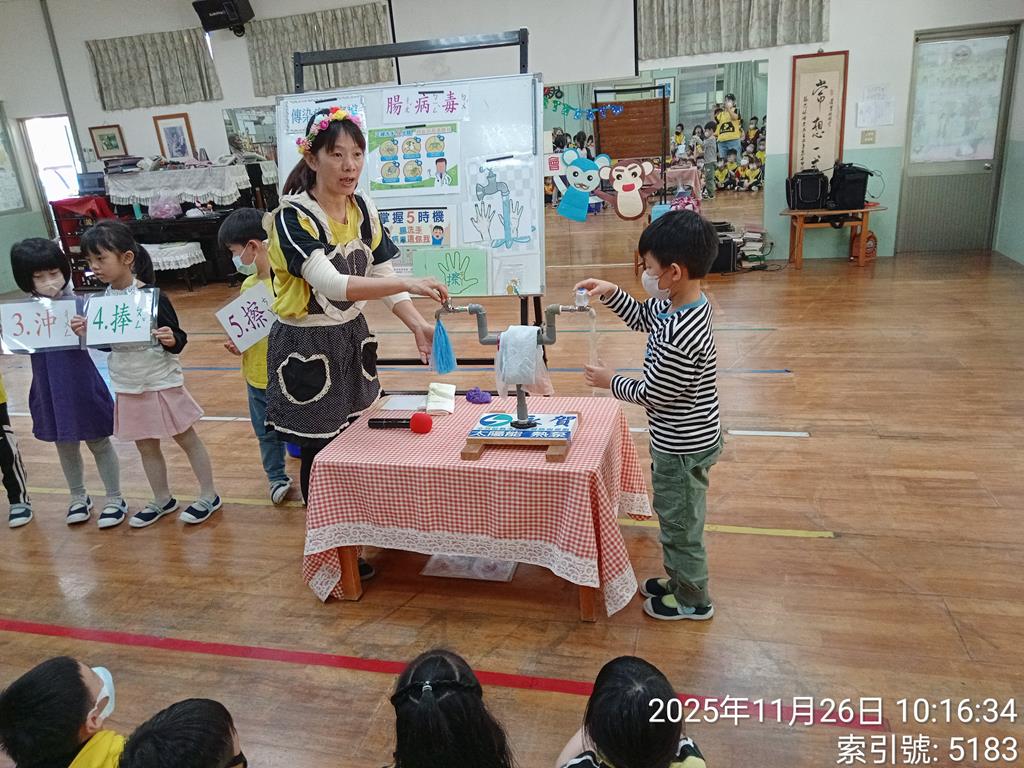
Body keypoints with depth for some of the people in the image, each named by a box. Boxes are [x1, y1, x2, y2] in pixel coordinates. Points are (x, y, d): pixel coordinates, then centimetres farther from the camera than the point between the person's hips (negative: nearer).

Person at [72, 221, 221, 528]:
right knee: (145, 446, 18)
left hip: (162, 383, -6)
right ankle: (162, 500, 35)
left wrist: (171, 339, -35)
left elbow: (177, 341, -13)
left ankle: (209, 496, 23)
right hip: (127, 387, 6)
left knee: (186, 439, 10)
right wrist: (86, 333, -8)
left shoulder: (153, 296, -18)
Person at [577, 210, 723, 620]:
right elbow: (641, 317, 16)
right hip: (680, 439, 10)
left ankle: (693, 600, 34)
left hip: (683, 447, -10)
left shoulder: (679, 336, -34)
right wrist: (610, 292, 1)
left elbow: (651, 394, -24)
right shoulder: (676, 303, -4)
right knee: (673, 515, 26)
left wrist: (610, 381, -8)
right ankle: (678, 578, 47)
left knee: (681, 522, 12)